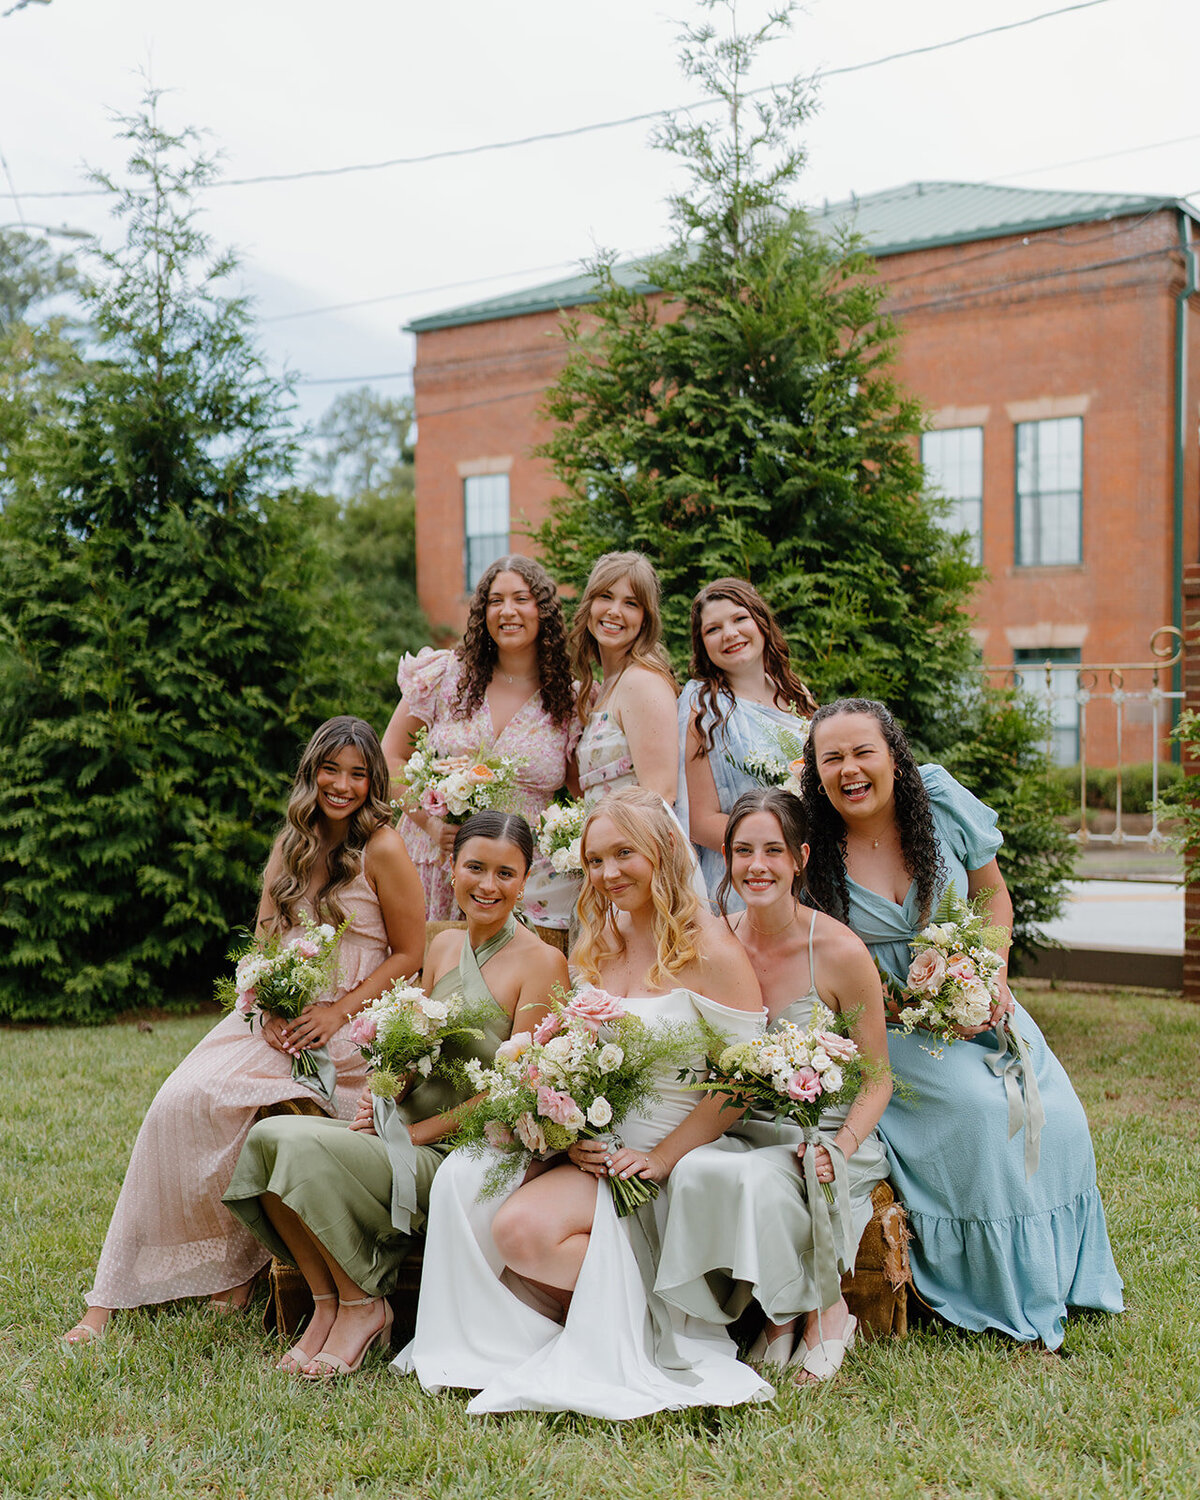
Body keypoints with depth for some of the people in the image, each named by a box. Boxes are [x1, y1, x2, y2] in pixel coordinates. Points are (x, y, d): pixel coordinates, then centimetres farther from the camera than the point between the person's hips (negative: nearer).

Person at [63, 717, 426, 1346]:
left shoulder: (383, 849, -6)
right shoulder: (292, 845, 12)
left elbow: (408, 954, -4)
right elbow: (264, 945, 13)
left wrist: (338, 1011, -15)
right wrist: (269, 1009, -7)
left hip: (351, 1029, -5)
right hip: (279, 1020, 5)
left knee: (215, 1101, -25)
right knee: (178, 1101, -16)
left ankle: (239, 1263, -4)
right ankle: (110, 1299, -10)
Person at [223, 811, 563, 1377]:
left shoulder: (542, 962, -9)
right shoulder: (444, 947, 12)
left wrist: (416, 1132, -13)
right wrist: (384, 1099, -3)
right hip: (408, 1131, 7)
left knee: (307, 1147, -24)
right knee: (267, 1135, -14)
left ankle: (363, 1304, -5)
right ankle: (327, 1304, -5)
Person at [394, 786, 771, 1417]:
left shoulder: (711, 951, -10)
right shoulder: (599, 945, 12)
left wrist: (663, 1157, -15)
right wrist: (572, 1132, -3)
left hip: (653, 1153, -6)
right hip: (592, 1144, 7)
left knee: (523, 1228, -27)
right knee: (461, 1182, -19)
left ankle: (652, 1315, -5)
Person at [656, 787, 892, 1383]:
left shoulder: (839, 951, -11)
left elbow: (878, 1077, -5)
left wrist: (840, 1147, -21)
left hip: (822, 1136, -4)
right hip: (738, 1129, 4)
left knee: (759, 1177, -34)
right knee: (692, 1171, -29)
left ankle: (826, 1311, -5)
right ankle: (779, 1311, -4)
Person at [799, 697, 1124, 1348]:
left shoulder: (943, 803, -7)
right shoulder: (813, 850, -14)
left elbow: (992, 891, 8)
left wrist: (994, 978, -8)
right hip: (886, 1021, -3)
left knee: (1054, 1117, -14)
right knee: (980, 1110, -26)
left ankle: (1058, 1282, 12)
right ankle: (1007, 1302, -8)